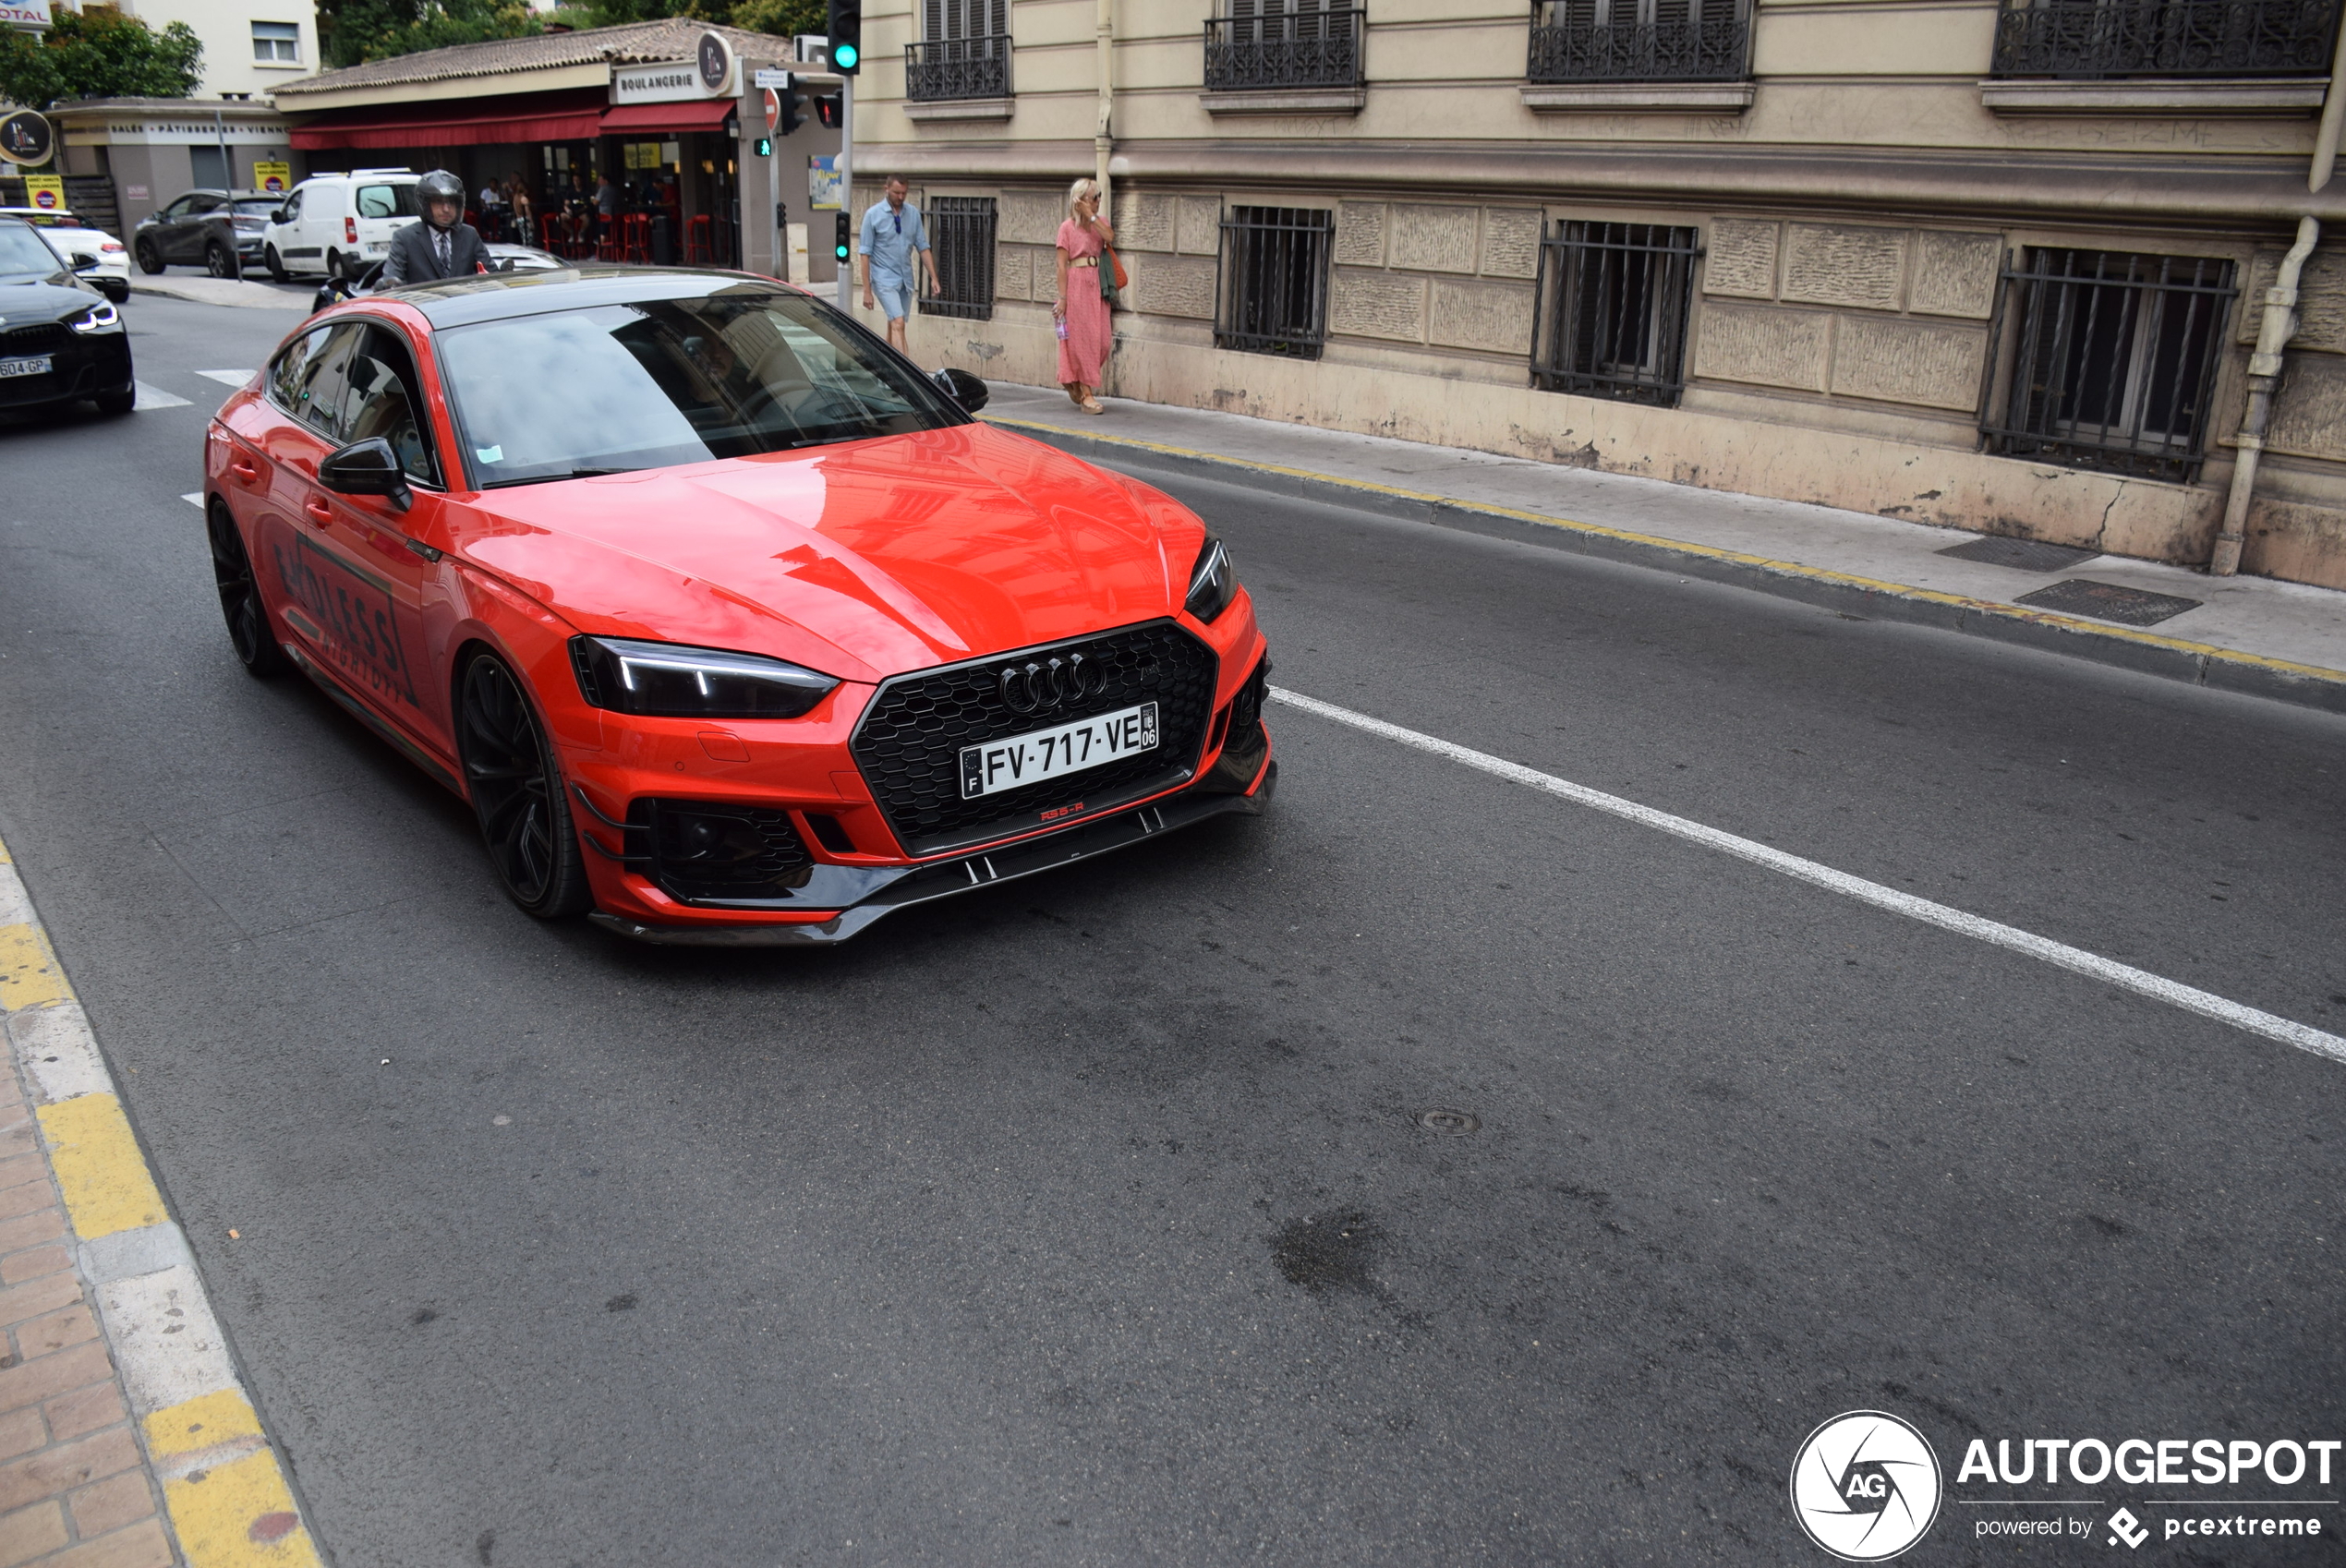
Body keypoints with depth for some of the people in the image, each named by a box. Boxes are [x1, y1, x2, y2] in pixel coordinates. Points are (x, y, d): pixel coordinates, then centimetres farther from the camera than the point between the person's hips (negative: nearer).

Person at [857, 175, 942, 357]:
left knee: (894, 326, 12)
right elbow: (865, 254, -7)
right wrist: (867, 290, -10)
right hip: (885, 279, -5)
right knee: (898, 324, -18)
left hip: (906, 279, 5)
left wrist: (934, 277, 1)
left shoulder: (913, 213, 3)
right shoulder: (873, 215, -7)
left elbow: (923, 247, 9)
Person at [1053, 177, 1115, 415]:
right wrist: (1062, 297, -12)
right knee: (1081, 338, -3)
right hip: (1077, 284, -5)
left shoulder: (1100, 222, 13)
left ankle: (1074, 382, 24)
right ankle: (1086, 394, 2)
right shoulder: (1067, 228, -3)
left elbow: (1110, 237, -10)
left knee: (1103, 339, 2)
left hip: (1097, 285, 5)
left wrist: (1091, 216, -9)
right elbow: (1062, 265, -7)